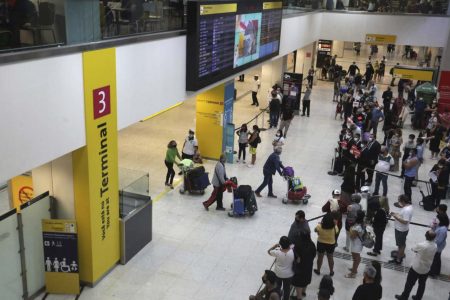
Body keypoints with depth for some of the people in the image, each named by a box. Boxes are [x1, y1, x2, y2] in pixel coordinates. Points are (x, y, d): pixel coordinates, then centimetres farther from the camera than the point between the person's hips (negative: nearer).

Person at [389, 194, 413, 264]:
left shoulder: (407, 210, -33)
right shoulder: (408, 206, -1)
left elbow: (405, 221, -33)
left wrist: (396, 216, -29)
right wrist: (396, 214, 1)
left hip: (401, 230, -10)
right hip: (401, 229, 10)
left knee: (401, 245, 6)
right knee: (402, 243, 28)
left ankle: (398, 260, 19)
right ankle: (402, 253, 48)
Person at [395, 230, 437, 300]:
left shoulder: (421, 245, -30)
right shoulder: (435, 246, -12)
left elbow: (413, 249, -10)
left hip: (416, 268, -5)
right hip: (426, 269, 5)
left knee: (409, 283, 13)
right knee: (422, 284, 23)